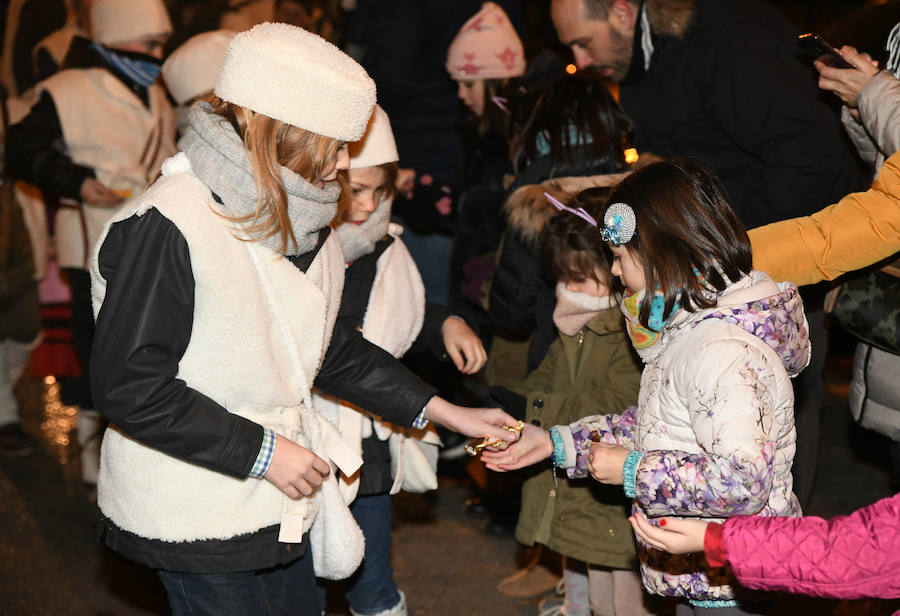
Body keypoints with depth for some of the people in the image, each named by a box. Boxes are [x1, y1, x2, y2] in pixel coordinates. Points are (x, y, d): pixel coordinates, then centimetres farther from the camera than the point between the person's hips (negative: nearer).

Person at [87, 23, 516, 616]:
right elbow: (127, 384, -24)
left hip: (279, 498, 8)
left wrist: (447, 413, 11)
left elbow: (327, 348, 14)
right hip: (194, 516, -8)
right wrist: (262, 452, -20)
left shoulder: (301, 220, 5)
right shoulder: (166, 227, -22)